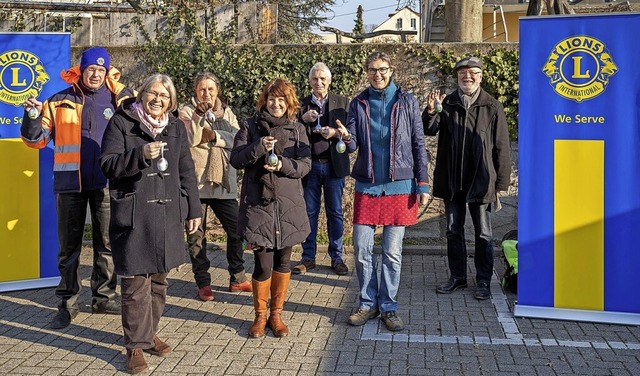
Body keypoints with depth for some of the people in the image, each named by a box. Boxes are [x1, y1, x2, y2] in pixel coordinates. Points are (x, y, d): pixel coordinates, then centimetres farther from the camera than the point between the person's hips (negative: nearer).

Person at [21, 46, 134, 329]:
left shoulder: (119, 100, 5)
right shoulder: (60, 102, 5)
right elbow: (36, 140, 5)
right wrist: (33, 116, -13)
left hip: (105, 183, 0)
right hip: (71, 183, 0)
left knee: (107, 243, 9)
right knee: (69, 246, 6)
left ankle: (104, 297, 23)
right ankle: (67, 304, 15)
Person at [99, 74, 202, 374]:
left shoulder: (176, 128, 13)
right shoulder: (121, 123, -1)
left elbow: (186, 171, 14)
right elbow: (108, 164, -8)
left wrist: (193, 210, 11)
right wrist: (140, 155, -23)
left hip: (167, 214, 5)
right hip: (133, 215, -4)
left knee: (159, 278, 11)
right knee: (136, 281, -5)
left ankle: (148, 332, 27)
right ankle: (136, 344, 6)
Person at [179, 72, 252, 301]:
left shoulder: (226, 112, 13)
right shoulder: (187, 112, 1)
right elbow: (189, 140, -15)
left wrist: (213, 136, -14)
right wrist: (199, 116, -26)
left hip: (223, 181, 4)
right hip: (196, 181, -3)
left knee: (236, 229, 7)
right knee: (197, 234, 3)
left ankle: (237, 278, 21)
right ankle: (203, 283, 15)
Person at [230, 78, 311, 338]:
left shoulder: (297, 129, 8)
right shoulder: (250, 126, 4)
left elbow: (305, 165, 1)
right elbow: (235, 159, -2)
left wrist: (283, 165, -17)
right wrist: (258, 148, -18)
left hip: (288, 203, 2)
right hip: (258, 203, -2)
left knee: (283, 261, 10)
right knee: (263, 263, -4)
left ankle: (276, 314, 26)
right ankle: (260, 315, 18)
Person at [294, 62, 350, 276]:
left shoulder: (342, 103, 5)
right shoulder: (302, 104, 6)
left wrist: (335, 133, -18)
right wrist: (303, 120, -18)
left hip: (334, 164, -1)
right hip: (310, 164, 1)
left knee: (335, 212, 6)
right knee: (309, 211, 7)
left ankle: (336, 257, 16)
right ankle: (308, 257, 17)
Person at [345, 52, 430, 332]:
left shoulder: (407, 102, 3)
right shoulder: (358, 103, 7)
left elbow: (418, 144, 4)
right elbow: (352, 144, 1)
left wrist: (422, 183, -1)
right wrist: (346, 138, -24)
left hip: (399, 186, -1)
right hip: (367, 185, 2)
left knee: (392, 252, 4)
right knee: (362, 249, 3)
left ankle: (388, 306, 18)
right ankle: (368, 304, 19)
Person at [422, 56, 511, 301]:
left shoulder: (492, 107, -3)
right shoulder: (447, 104, 4)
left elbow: (501, 148, -2)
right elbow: (429, 130, -7)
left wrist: (501, 183, -6)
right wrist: (431, 111, -26)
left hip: (481, 182, -3)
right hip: (451, 182, 3)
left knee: (483, 235, 7)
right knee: (453, 232, 13)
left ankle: (483, 281, 19)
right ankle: (457, 277, 27)